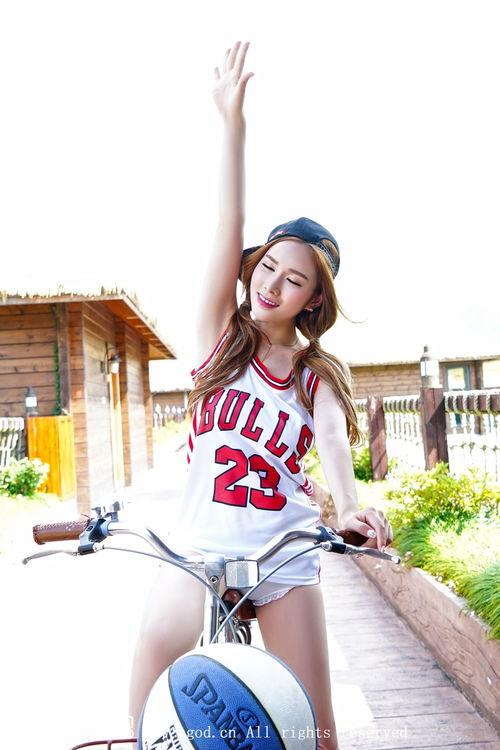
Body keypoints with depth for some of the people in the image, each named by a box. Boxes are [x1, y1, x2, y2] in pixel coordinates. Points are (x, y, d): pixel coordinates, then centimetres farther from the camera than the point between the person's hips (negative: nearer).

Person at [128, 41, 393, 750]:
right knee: (158, 638, -21)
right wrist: (233, 121, -17)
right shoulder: (221, 335, 3)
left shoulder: (320, 373, 3)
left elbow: (333, 435, -16)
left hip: (285, 553, 0)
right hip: (199, 542, 0)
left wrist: (350, 503, -37)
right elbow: (229, 231, -8)